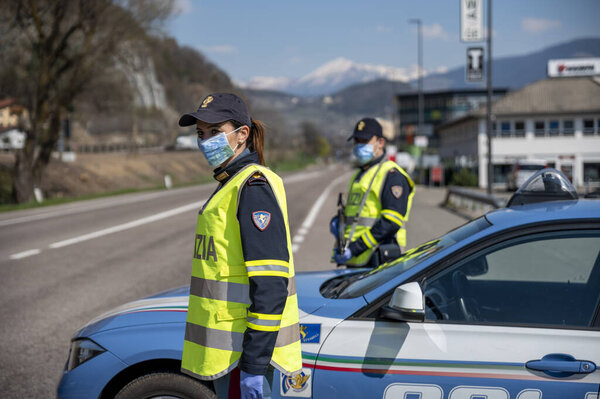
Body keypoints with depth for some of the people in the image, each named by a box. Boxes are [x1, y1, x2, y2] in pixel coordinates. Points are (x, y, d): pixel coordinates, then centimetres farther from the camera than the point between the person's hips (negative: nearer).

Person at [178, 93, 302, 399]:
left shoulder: (253, 188, -16)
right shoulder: (230, 185, 15)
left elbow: (271, 284, -22)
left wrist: (254, 364, -23)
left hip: (245, 348, -10)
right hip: (228, 343, 10)